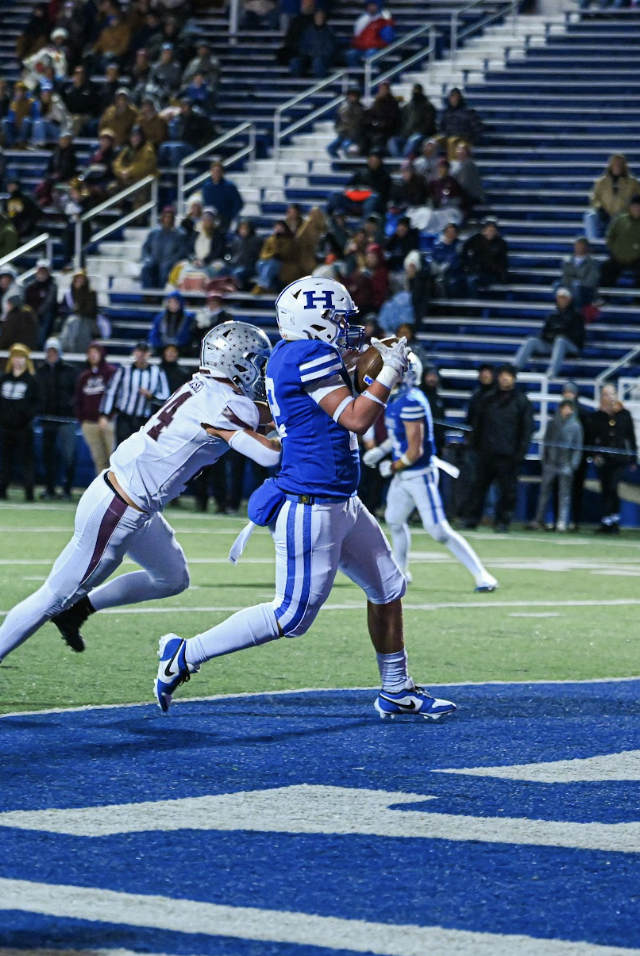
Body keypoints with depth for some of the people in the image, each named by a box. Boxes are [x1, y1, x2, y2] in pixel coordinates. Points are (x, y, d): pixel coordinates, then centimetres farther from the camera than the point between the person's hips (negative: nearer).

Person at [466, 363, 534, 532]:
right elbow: (478, 423, 16)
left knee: (507, 489, -2)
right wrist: (475, 444, 8)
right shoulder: (489, 398, 12)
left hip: (507, 455, -3)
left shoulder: (521, 401, 3)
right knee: (479, 486, 5)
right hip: (486, 452, 3)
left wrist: (520, 453, -7)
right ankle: (472, 518, 11)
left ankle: (502, 521, 5)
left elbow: (527, 429, 0)